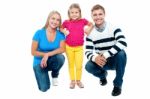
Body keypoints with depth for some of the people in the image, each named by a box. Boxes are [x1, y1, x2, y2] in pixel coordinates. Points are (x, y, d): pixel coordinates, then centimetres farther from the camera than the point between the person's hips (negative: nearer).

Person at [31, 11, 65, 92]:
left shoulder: (60, 34, -9)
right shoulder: (39, 33, -14)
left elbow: (62, 49, -22)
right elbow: (33, 52, -12)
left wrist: (48, 54, -31)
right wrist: (45, 55, -22)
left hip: (51, 61, 2)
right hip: (39, 63, -2)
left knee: (61, 57, -34)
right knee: (44, 88, -17)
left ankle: (55, 75, -1)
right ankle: (42, 75, 19)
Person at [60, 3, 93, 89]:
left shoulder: (83, 21, -4)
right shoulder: (66, 22, -5)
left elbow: (91, 25, 13)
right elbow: (60, 28, 13)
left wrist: (88, 30, -3)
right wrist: (64, 32, -6)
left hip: (79, 47, 0)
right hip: (69, 47, 1)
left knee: (79, 65, 2)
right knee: (71, 64, 12)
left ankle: (78, 80, 21)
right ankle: (72, 81, 24)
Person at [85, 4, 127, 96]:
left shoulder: (114, 28, -16)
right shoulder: (91, 33, -7)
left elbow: (123, 43, -32)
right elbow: (88, 52, -12)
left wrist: (105, 55, -38)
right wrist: (95, 58, -36)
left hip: (115, 60, -2)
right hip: (101, 61, 2)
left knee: (121, 53, -35)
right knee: (89, 66, -26)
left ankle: (117, 84, -17)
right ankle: (103, 75, 12)